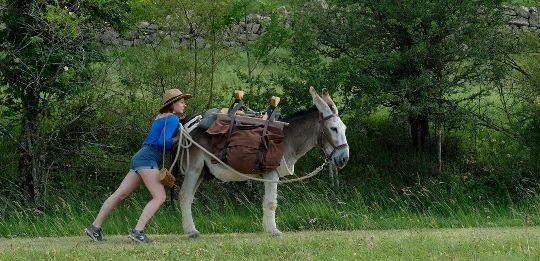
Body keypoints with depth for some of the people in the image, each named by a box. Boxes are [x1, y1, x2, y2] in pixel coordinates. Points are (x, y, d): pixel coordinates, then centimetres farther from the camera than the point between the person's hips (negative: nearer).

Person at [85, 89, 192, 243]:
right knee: (159, 197, -17)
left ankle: (95, 227, 8)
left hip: (140, 157, 10)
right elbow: (163, 142, -17)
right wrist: (176, 139, 1)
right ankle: (137, 231, -28)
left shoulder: (160, 117, 22)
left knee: (120, 194, 8)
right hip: (148, 157, -10)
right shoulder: (172, 119, -6)